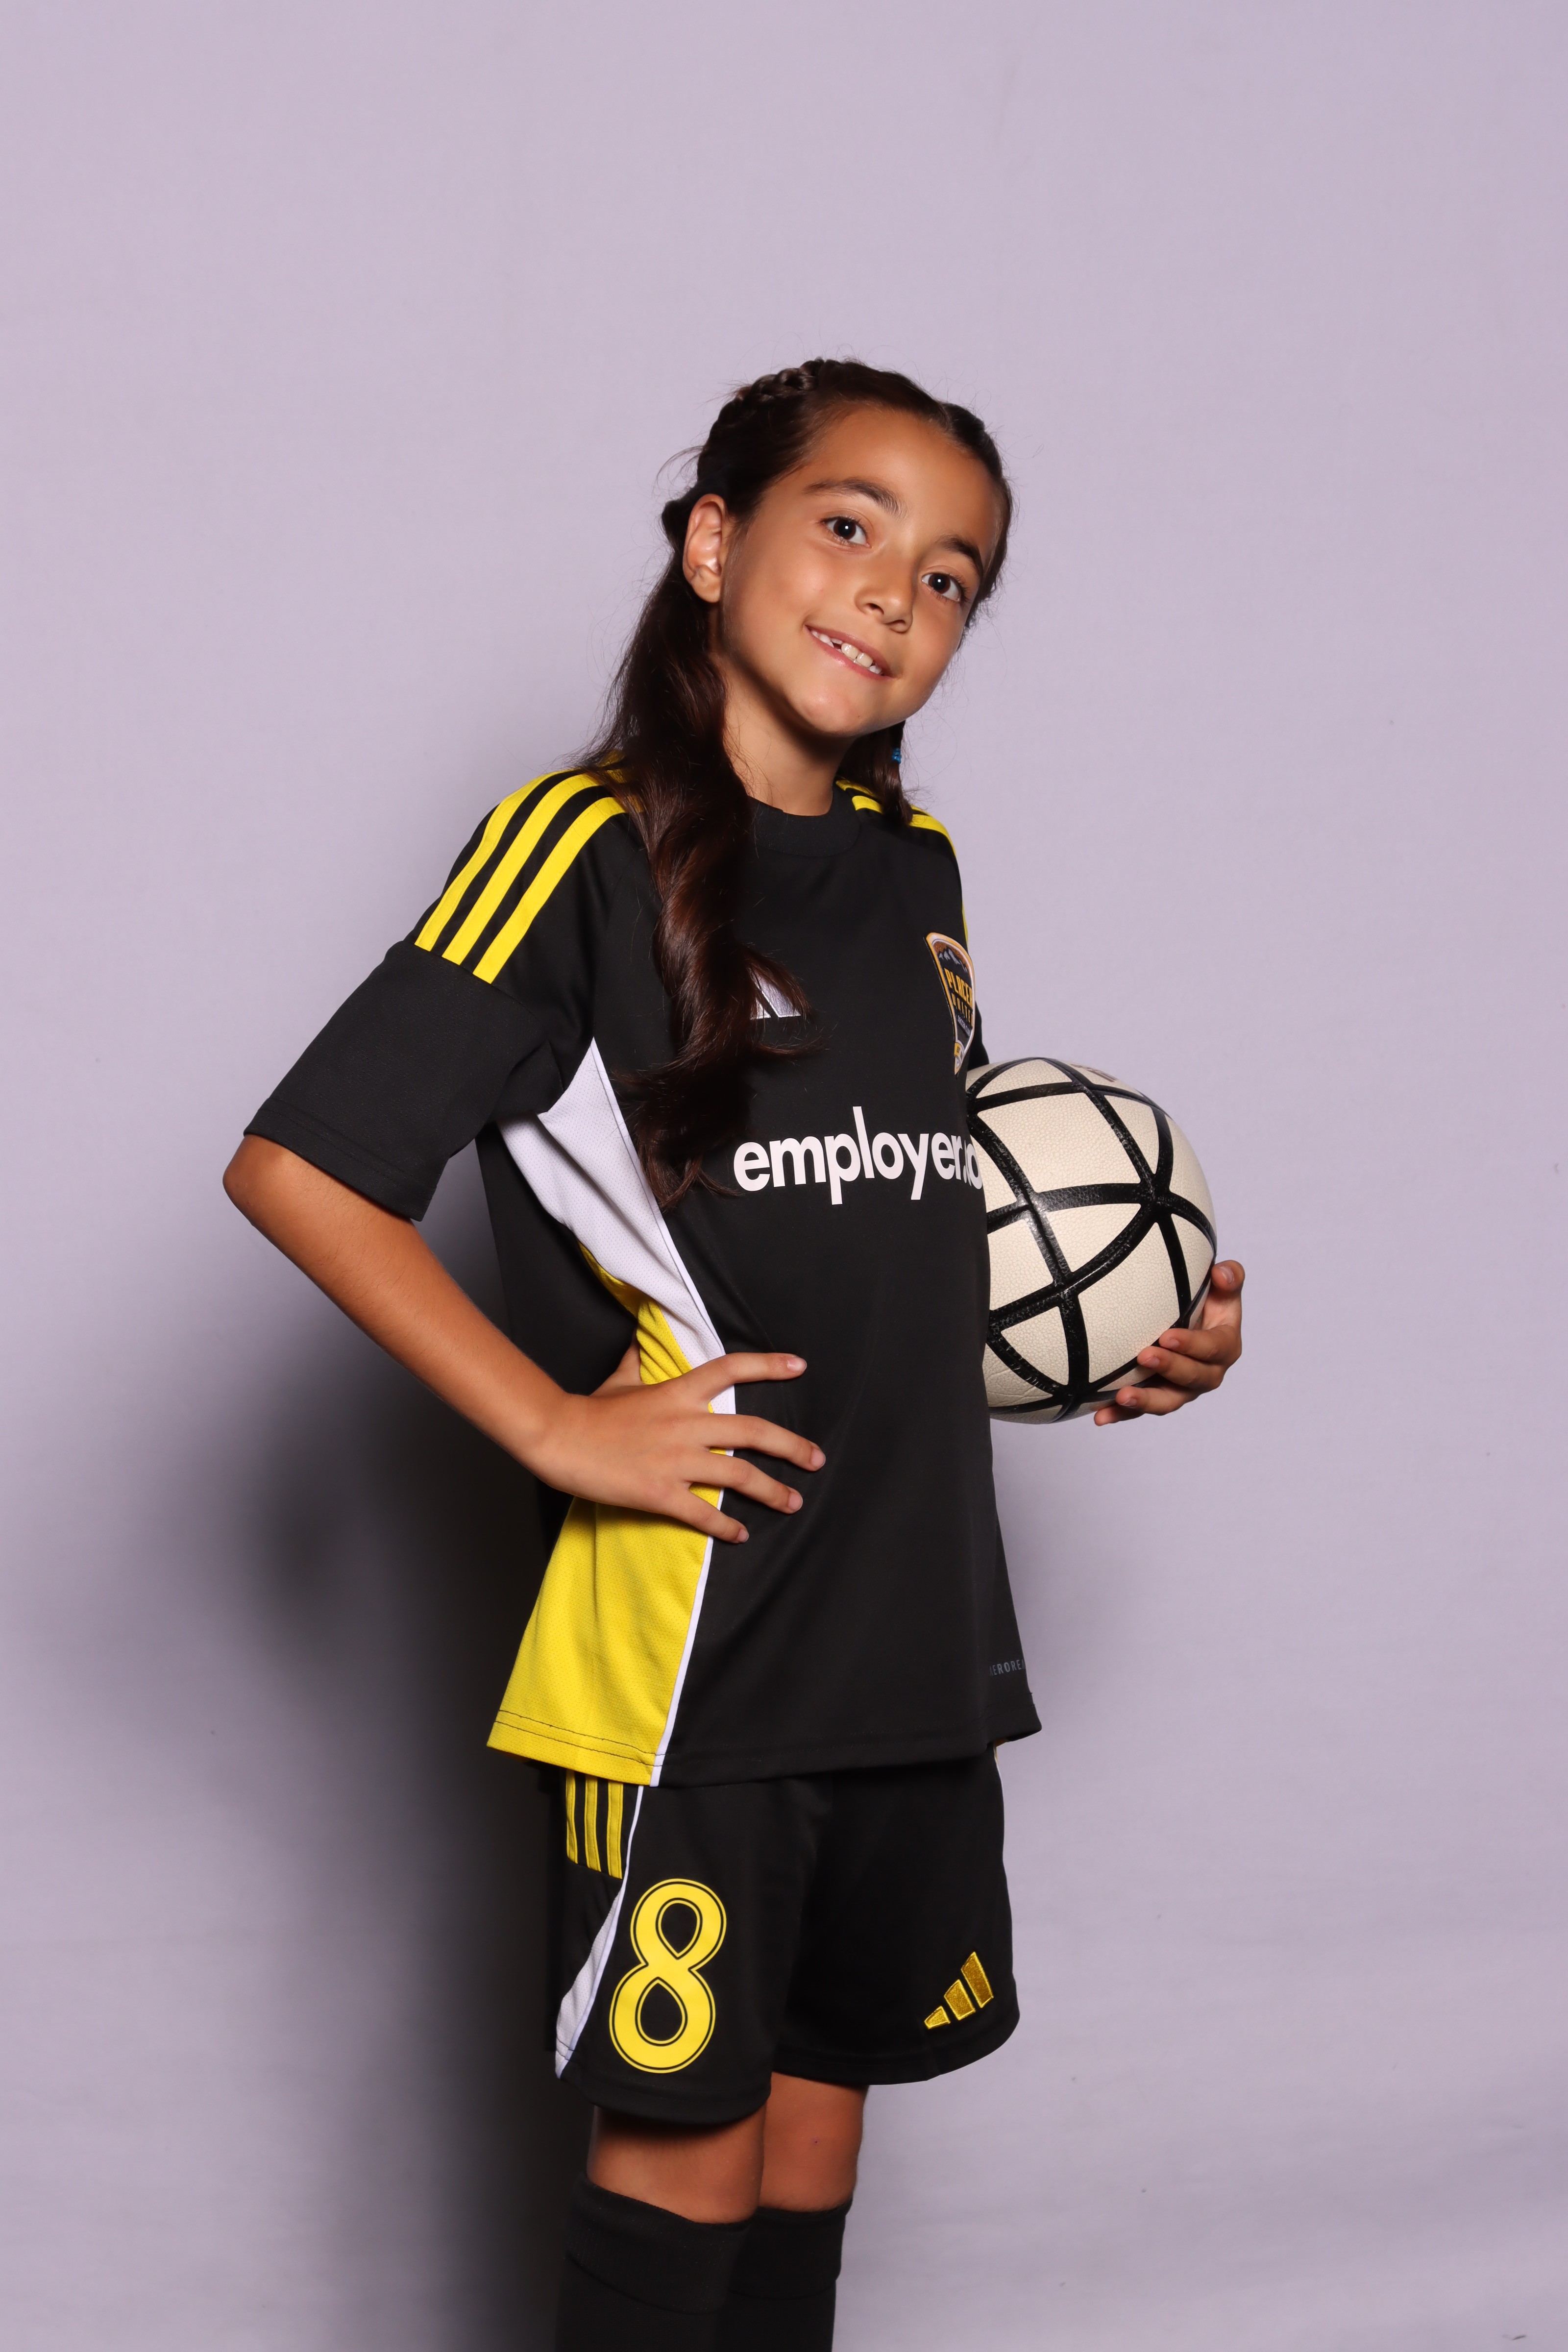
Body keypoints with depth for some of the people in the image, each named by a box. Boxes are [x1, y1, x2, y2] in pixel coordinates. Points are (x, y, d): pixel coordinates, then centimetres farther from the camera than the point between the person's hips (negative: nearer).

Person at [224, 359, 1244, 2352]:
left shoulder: (917, 872, 11)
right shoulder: (585, 847, -10)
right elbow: (296, 1169, -14)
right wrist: (557, 1426, -16)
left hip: (917, 1610, 7)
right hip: (684, 1613, -6)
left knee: (820, 2097, 16)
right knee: (680, 2132, 2)